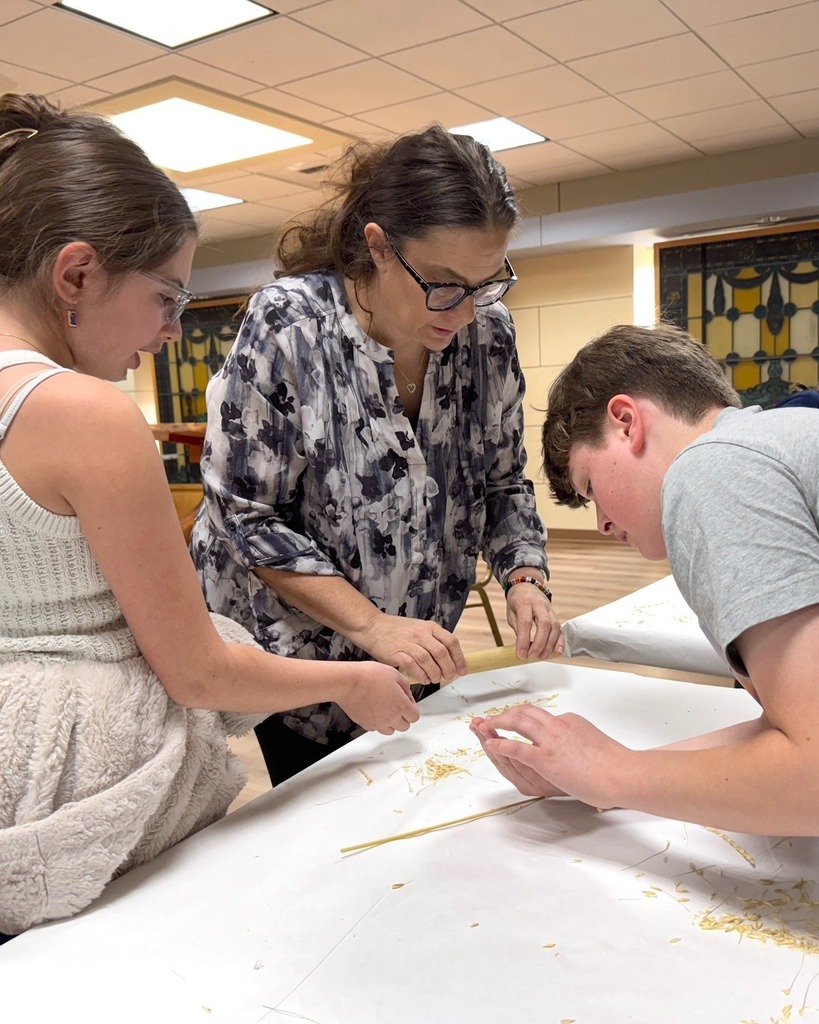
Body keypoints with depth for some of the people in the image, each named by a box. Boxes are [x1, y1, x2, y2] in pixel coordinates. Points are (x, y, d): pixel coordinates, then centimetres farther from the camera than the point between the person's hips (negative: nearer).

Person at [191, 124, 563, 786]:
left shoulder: (487, 332, -9)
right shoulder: (287, 326, -23)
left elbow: (503, 482, 2)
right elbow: (246, 513, -20)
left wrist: (525, 577, -16)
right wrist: (371, 624, -26)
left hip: (416, 651, 5)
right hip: (295, 650, -4)